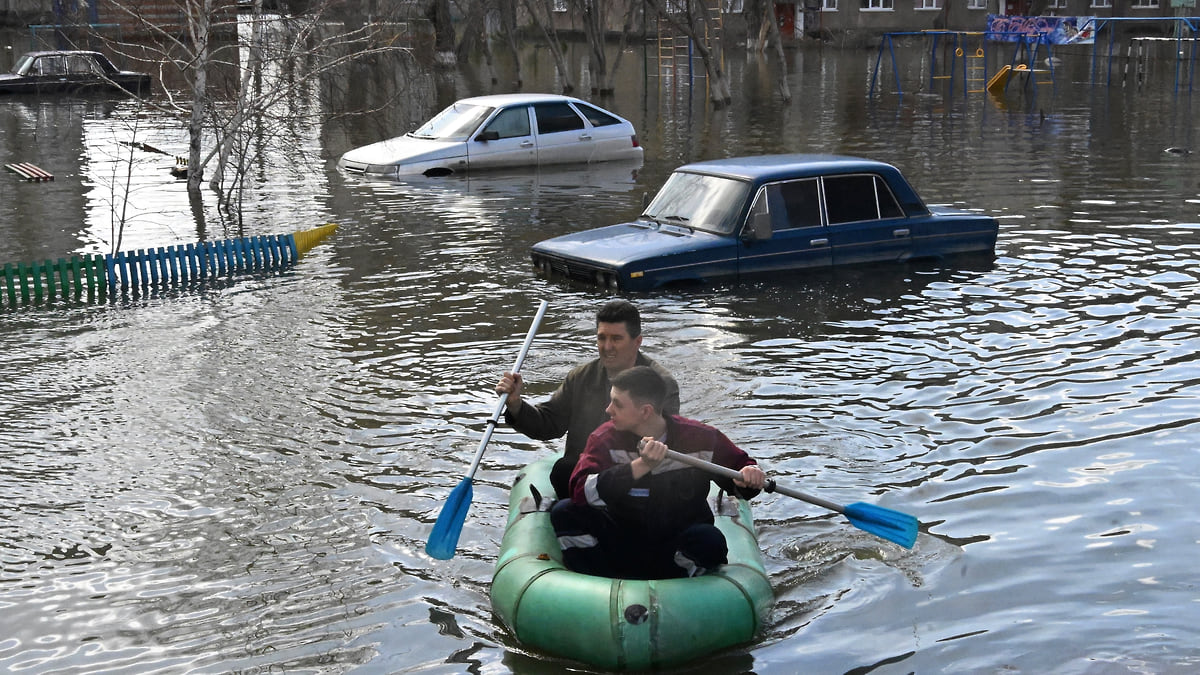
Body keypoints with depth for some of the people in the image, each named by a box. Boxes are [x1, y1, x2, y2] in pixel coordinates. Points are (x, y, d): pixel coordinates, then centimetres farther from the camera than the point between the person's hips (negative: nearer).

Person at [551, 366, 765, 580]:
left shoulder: (700, 439, -10)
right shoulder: (605, 439, -10)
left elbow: (739, 464, 6)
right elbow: (581, 491, -26)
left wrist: (750, 477, -20)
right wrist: (641, 466, -36)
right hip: (622, 542, 1)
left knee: (710, 541, -33)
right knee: (564, 513, -20)